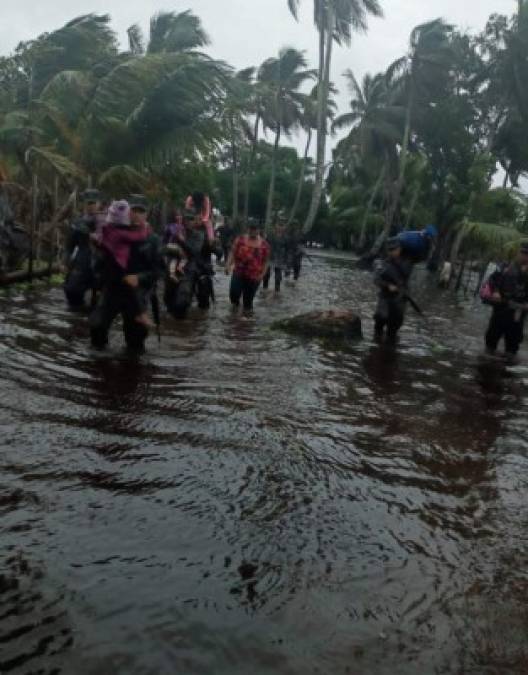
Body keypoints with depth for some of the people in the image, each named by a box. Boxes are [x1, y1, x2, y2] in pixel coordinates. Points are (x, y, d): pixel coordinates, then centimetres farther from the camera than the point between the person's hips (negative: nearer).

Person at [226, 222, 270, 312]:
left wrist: (262, 274, -4)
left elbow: (266, 261, 4)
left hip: (254, 276, 0)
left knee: (248, 299, 6)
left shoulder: (264, 244, 0)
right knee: (234, 294, -12)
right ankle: (235, 306, 21)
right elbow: (233, 253, 0)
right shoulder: (240, 240, 0)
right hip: (239, 273, 0)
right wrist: (228, 265, -13)